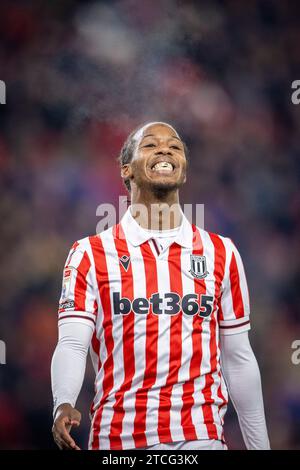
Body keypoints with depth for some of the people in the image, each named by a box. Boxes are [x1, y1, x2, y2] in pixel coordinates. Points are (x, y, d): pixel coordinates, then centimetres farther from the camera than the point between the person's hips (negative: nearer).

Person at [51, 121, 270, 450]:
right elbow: (71, 344, -8)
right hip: (118, 436, -1)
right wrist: (63, 406, -28)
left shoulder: (221, 253, 9)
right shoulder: (90, 254, 2)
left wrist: (259, 446, 10)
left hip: (201, 436, 1)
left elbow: (238, 360, 11)